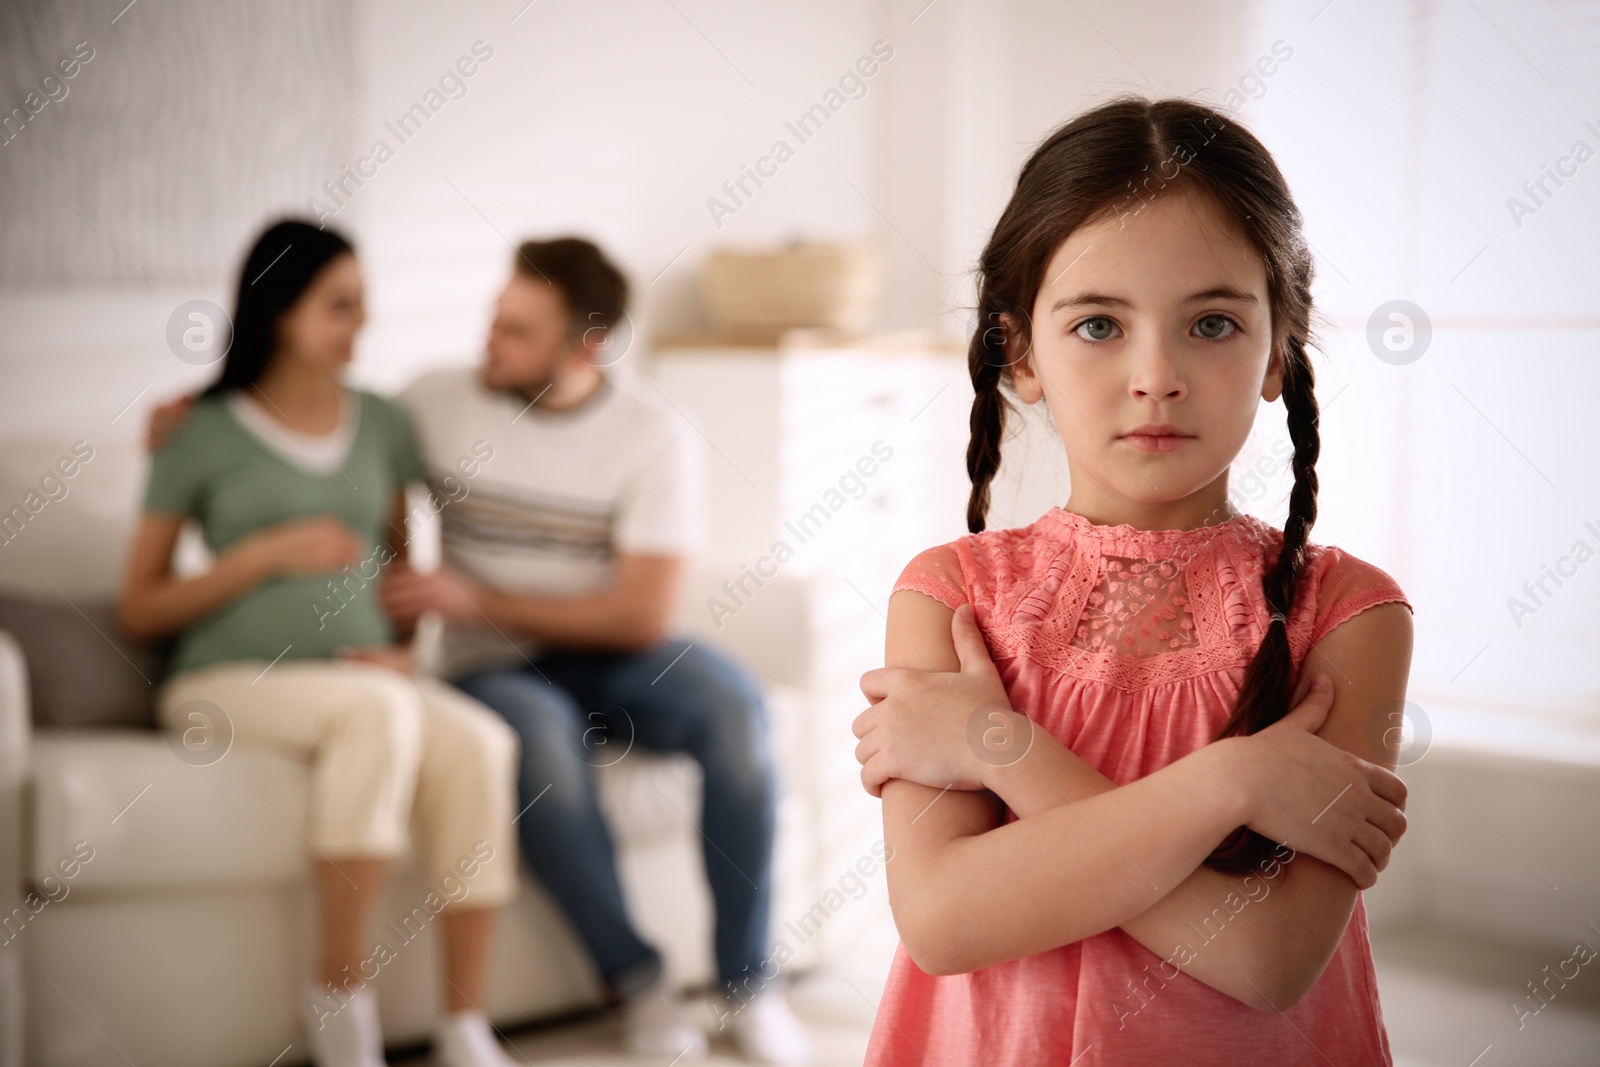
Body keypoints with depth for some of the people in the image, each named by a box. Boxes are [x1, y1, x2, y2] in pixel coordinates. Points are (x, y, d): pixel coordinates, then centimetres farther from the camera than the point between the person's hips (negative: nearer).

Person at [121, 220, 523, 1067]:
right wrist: (270, 552, -10)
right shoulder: (202, 436, 2)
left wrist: (404, 646, 1)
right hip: (229, 681, -4)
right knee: (375, 709, -36)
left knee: (478, 742, -29)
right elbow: (138, 610, 2)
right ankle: (340, 998, -24)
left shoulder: (382, 425, 14)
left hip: (364, 675, 4)